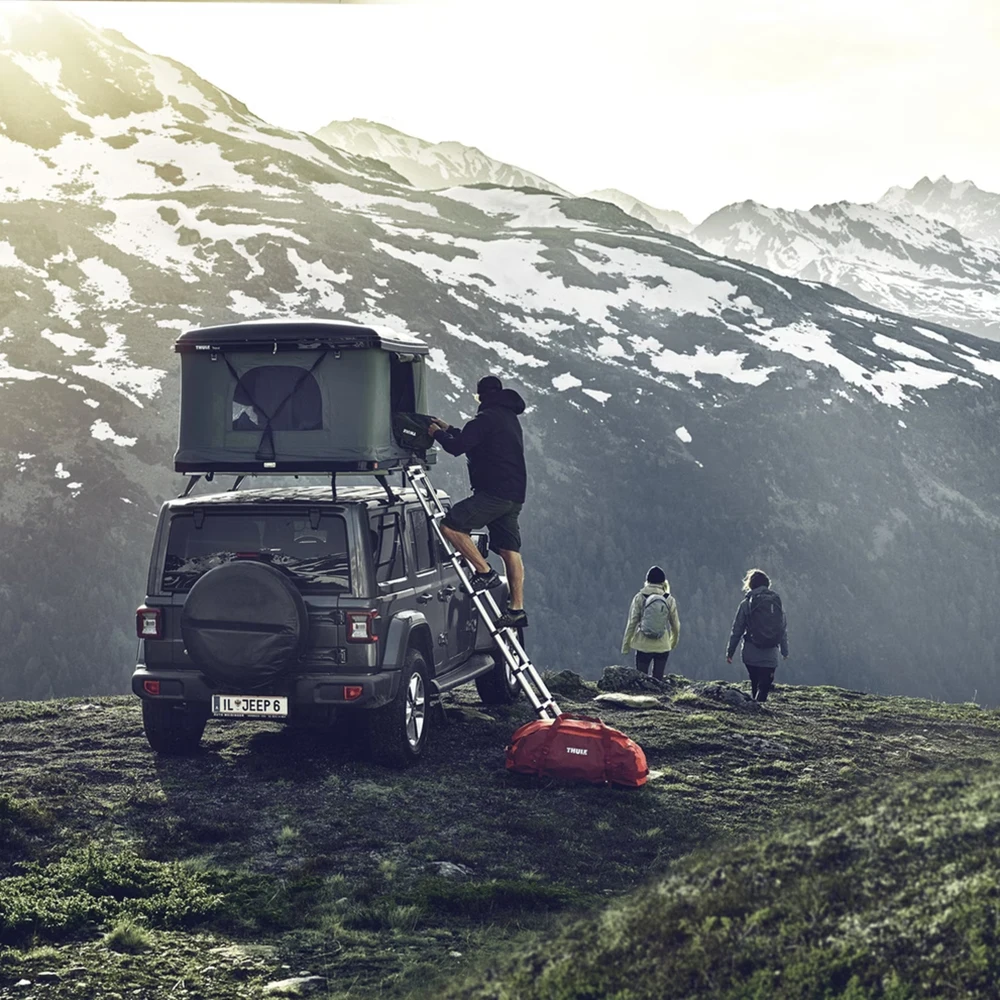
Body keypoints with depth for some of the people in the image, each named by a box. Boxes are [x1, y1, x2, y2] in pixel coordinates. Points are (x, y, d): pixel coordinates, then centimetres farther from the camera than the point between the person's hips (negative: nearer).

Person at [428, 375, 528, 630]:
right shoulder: (510, 418, 23)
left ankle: (485, 572, -12)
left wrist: (438, 434, 6)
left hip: (494, 492, -10)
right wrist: (449, 429, 38)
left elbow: (457, 447, -13)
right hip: (515, 494, 10)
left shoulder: (486, 418, -9)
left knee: (451, 525, -10)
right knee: (510, 549, 7)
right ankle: (517, 609, 4)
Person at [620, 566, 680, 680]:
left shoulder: (639, 598, -5)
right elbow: (675, 623, 6)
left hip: (643, 645, -1)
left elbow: (632, 622, -4)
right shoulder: (669, 600, -2)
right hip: (662, 645, 1)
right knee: (658, 678, 8)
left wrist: (626, 644, 5)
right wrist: (674, 640, 25)